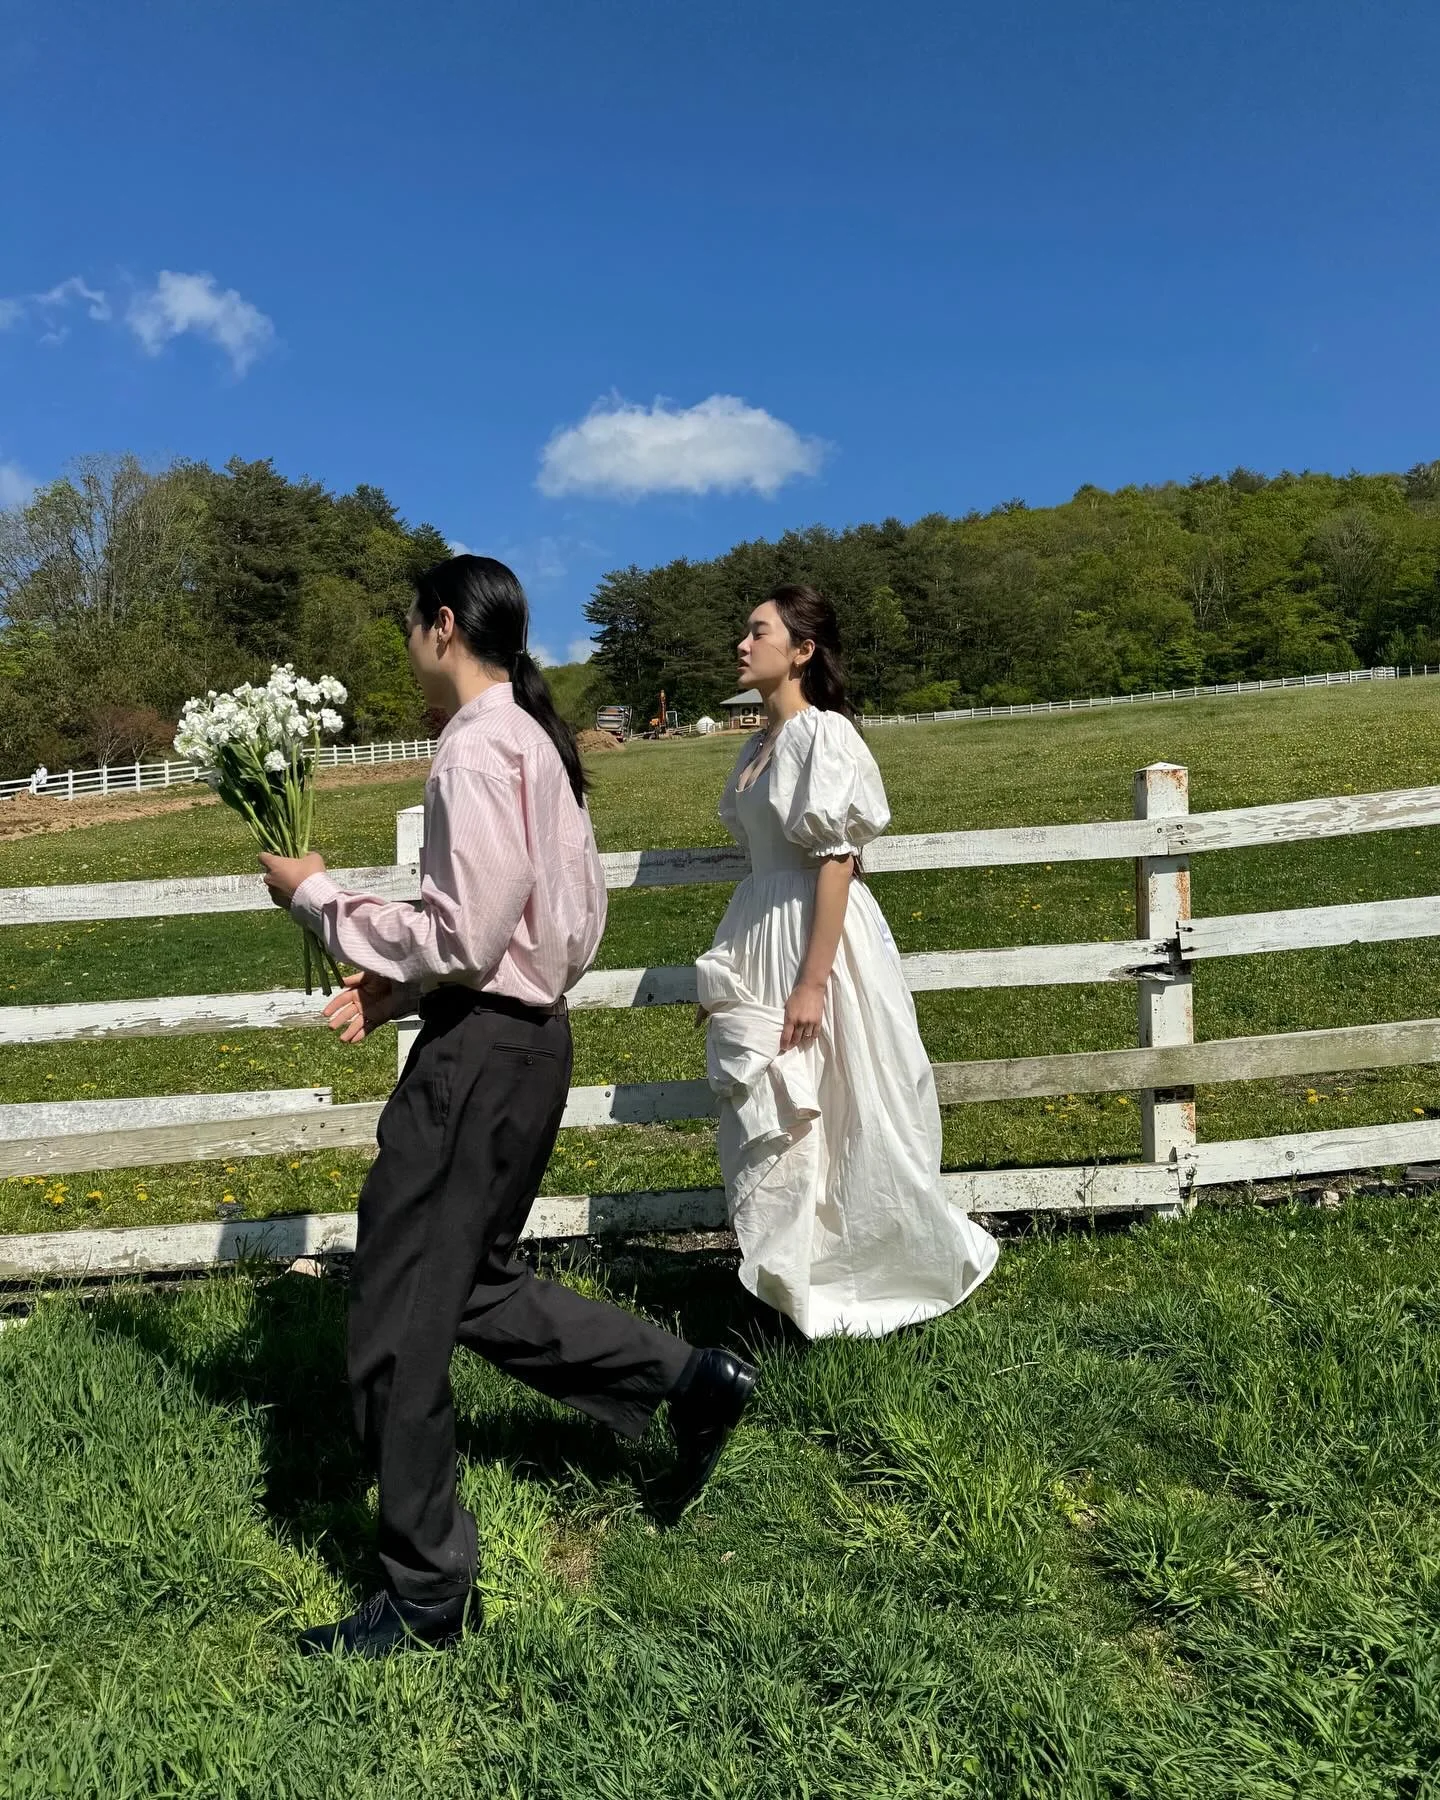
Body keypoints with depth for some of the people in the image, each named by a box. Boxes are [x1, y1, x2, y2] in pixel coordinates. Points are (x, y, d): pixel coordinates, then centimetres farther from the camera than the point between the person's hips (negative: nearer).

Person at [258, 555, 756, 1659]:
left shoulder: (477, 751, -17)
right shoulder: (540, 741, 13)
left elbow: (464, 940, -22)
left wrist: (318, 895, -8)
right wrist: (404, 984, 11)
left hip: (482, 1055, -10)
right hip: (528, 1034, 10)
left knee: (398, 1328, 4)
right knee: (472, 1285, 24)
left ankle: (425, 1597, 22)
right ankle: (689, 1377, 27)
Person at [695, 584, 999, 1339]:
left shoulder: (824, 735, -12)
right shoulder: (759, 745, 12)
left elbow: (837, 862, -18)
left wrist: (812, 982, -22)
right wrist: (725, 969, 17)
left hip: (815, 938, -8)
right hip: (760, 942, 9)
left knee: (835, 1118, 2)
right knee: (770, 1121, 12)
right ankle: (794, 1279, 27)